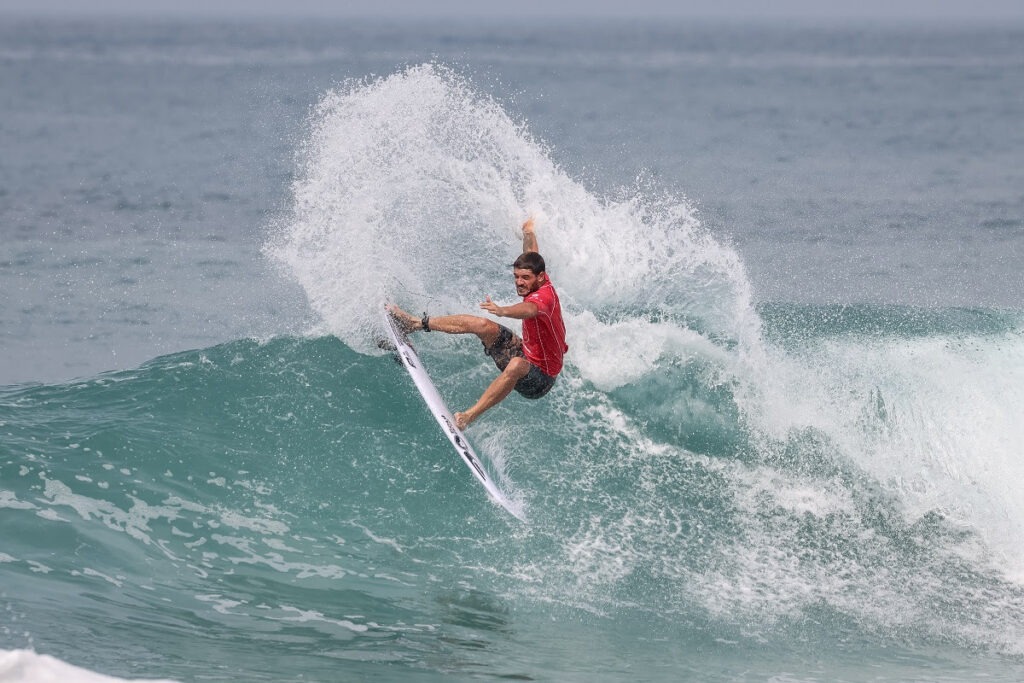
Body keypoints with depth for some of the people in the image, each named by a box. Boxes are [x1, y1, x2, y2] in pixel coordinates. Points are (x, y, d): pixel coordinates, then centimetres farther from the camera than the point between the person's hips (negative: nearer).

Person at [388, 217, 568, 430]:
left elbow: (529, 310, -55)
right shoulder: (536, 282, -3)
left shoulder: (544, 295, -29)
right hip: (525, 352, 10)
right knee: (481, 325, -1)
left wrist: (502, 311, -73)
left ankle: (470, 416, -46)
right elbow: (531, 256, 21)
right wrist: (529, 233, 41)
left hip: (540, 379, -10)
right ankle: (417, 324, 12)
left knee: (516, 365, -43)